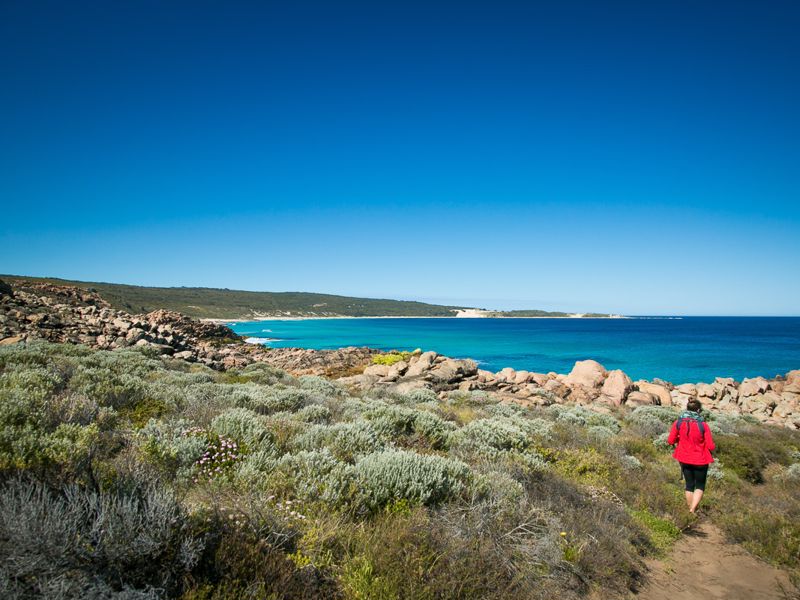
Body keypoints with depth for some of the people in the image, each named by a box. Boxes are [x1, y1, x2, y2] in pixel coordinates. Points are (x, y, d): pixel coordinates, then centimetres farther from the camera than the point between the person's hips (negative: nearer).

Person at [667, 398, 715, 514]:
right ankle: (693, 509, 0)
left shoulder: (678, 423, -12)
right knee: (700, 486, 15)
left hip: (684, 459, 2)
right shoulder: (703, 425, -19)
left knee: (689, 485, 21)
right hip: (700, 460, -2)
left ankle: (690, 507, 28)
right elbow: (711, 446, -15)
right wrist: (703, 443, 6)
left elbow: (670, 441, -6)